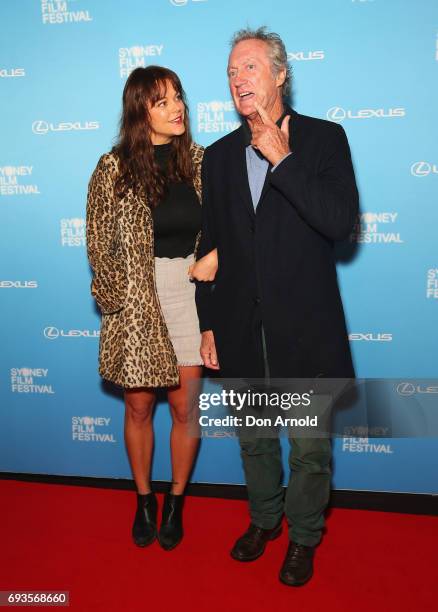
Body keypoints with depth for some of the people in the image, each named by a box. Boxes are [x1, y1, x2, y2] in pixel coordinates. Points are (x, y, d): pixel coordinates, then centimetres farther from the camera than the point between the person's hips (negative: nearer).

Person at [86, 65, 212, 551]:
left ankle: (176, 501, 31)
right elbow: (99, 244, -2)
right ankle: (144, 499, 34)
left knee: (185, 407, 8)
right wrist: (117, 302, -4)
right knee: (138, 407, 11)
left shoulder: (199, 160, 1)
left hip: (189, 296, 2)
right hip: (135, 301, -1)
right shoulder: (114, 168, -6)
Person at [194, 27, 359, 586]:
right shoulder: (220, 154, 8)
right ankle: (264, 519, 44)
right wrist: (208, 323, 7)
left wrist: (281, 159, -19)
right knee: (254, 440, 20)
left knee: (310, 448, 11)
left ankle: (304, 536, 35)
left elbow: (341, 222, -18)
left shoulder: (324, 138, -4)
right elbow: (210, 244, 9)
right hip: (241, 330, 4)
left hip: (305, 329, -3)